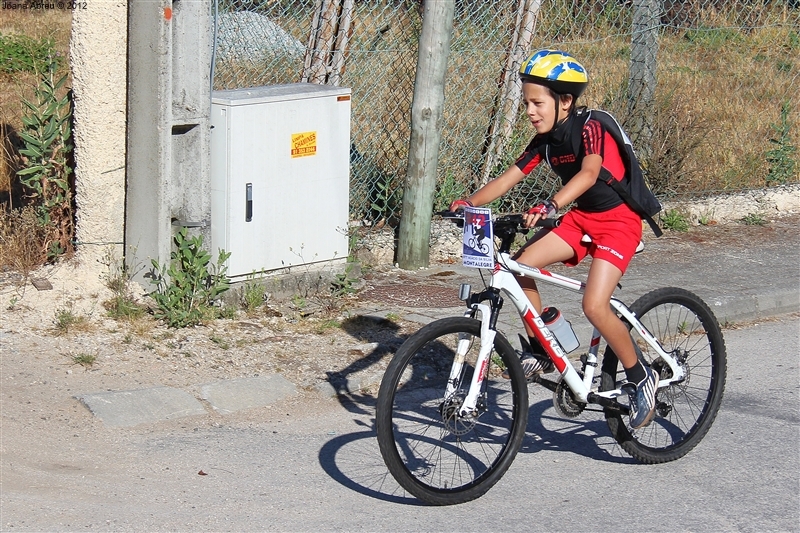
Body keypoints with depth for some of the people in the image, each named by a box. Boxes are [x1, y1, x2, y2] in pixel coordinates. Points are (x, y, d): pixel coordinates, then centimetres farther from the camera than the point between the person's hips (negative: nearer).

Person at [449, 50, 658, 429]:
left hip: (618, 219, -7)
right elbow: (506, 179, -4)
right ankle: (540, 353, 3)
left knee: (594, 306, -23)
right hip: (581, 217, 7)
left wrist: (551, 206, -56)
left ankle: (641, 377, -2)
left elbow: (588, 173, -39)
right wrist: (469, 202, -22)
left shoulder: (591, 128, -20)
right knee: (520, 266, -13)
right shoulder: (544, 141, 1)